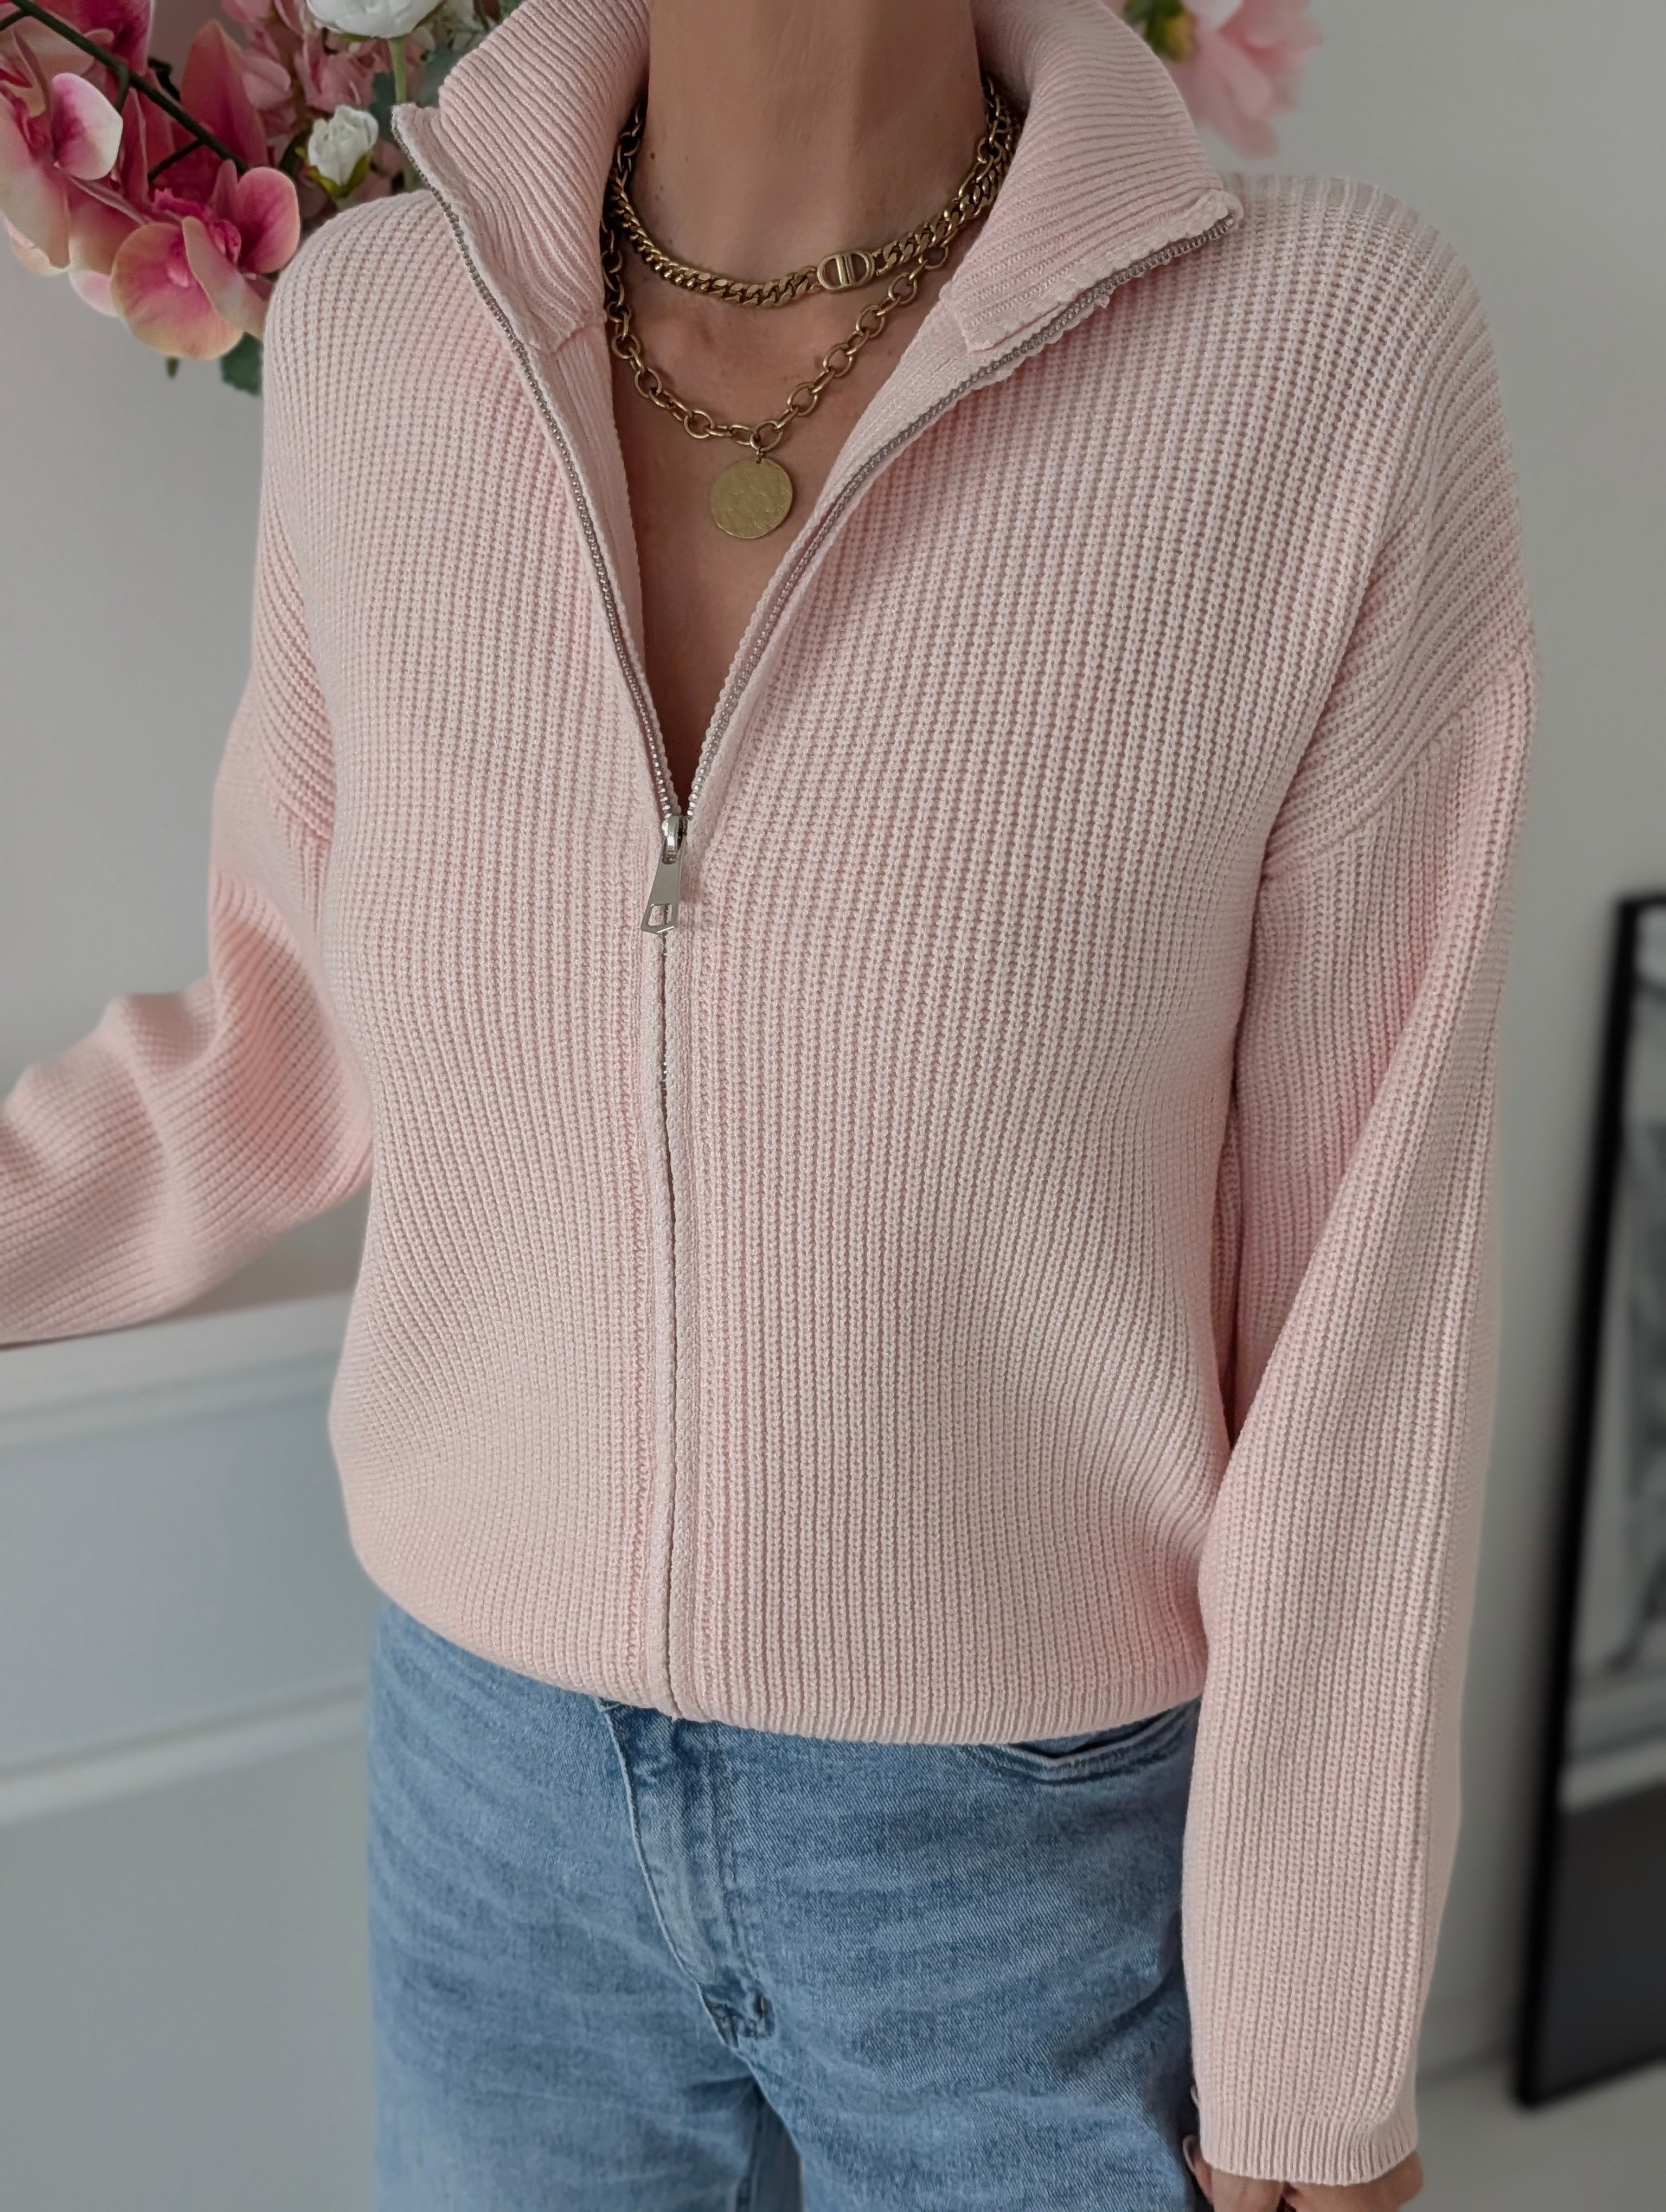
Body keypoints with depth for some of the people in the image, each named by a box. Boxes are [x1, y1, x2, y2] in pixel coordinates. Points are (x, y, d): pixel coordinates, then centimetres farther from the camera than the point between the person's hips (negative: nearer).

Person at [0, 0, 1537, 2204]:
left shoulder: (1339, 360, -21)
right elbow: (313, 1042, 3)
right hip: (512, 1799, 3)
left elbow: (1364, 1295, -15)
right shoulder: (379, 336, -11)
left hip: (1054, 1843, -2)